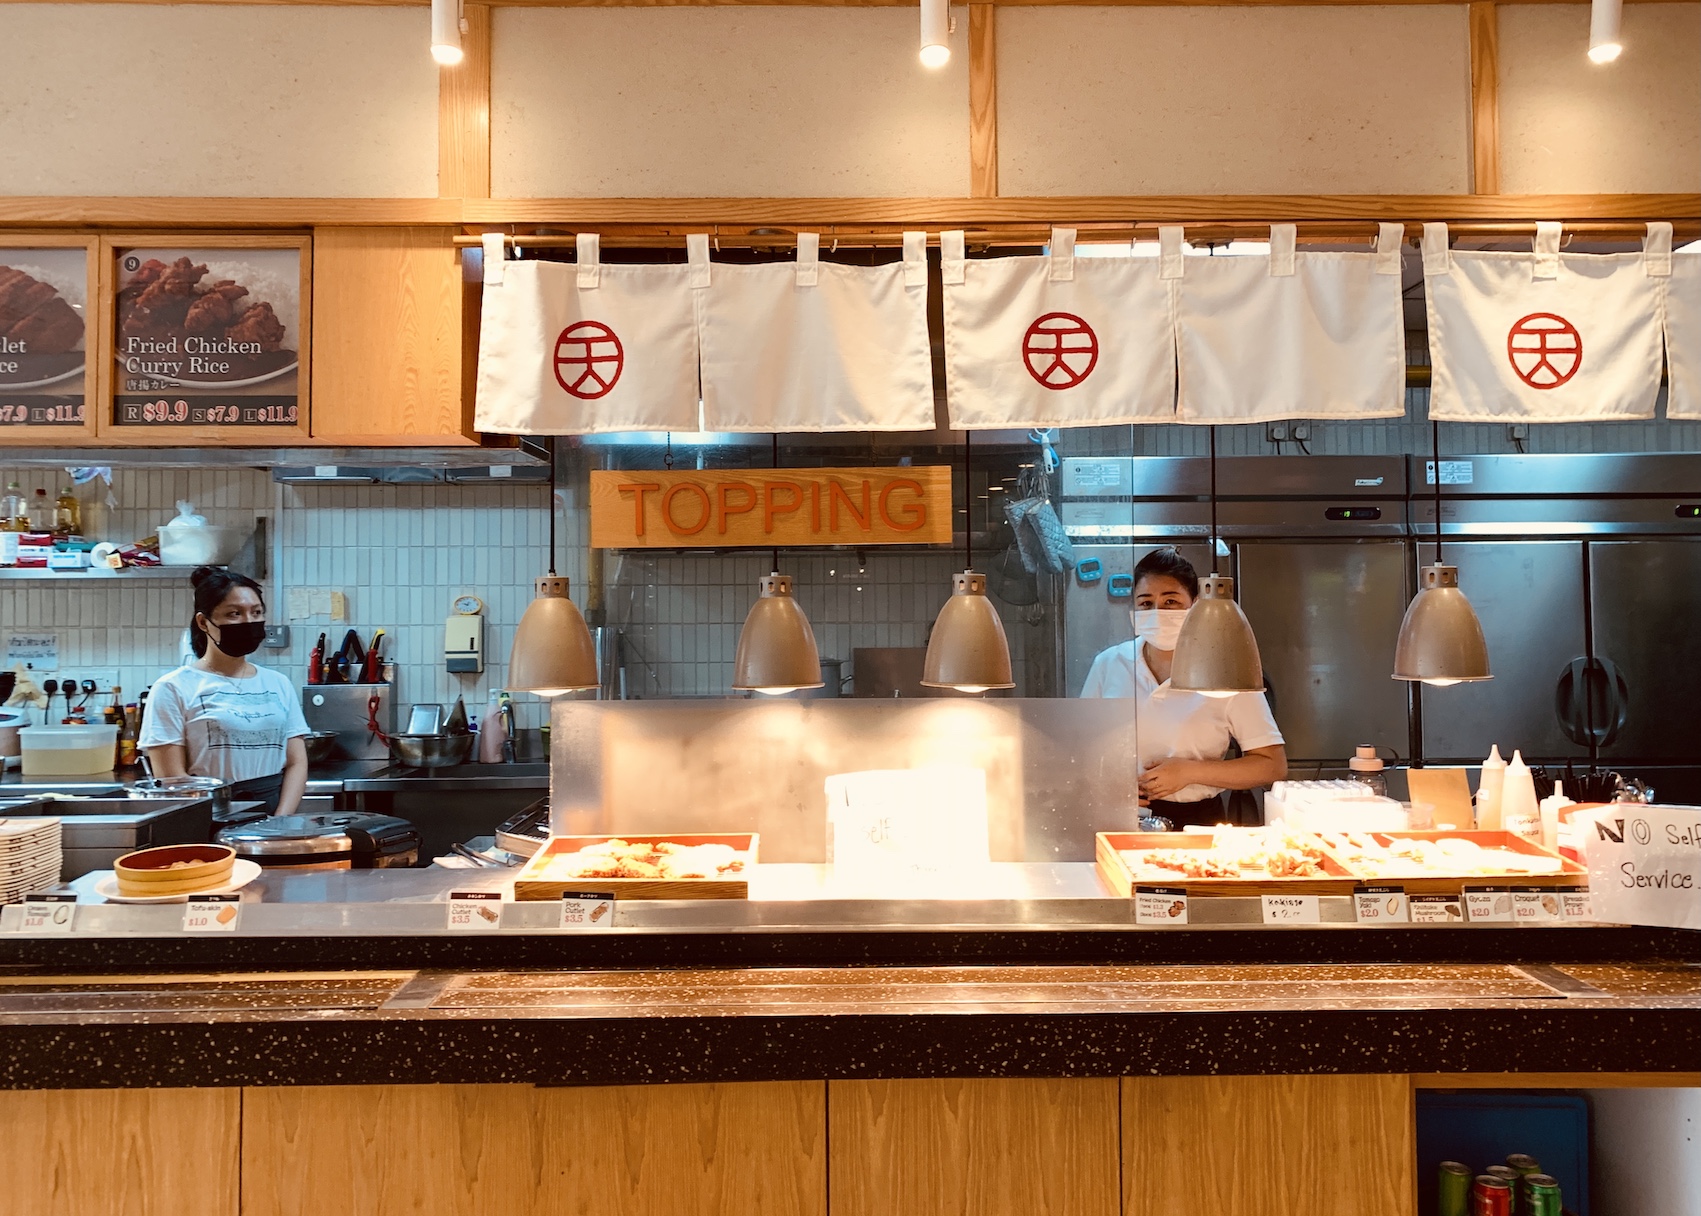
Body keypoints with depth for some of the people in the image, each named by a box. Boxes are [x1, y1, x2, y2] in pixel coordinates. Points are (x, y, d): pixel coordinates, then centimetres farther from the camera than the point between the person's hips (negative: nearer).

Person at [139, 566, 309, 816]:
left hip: (277, 810, 3)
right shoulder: (173, 689, 4)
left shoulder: (279, 685, 15)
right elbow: (171, 777, -2)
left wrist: (280, 823, -5)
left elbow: (297, 763, 11)